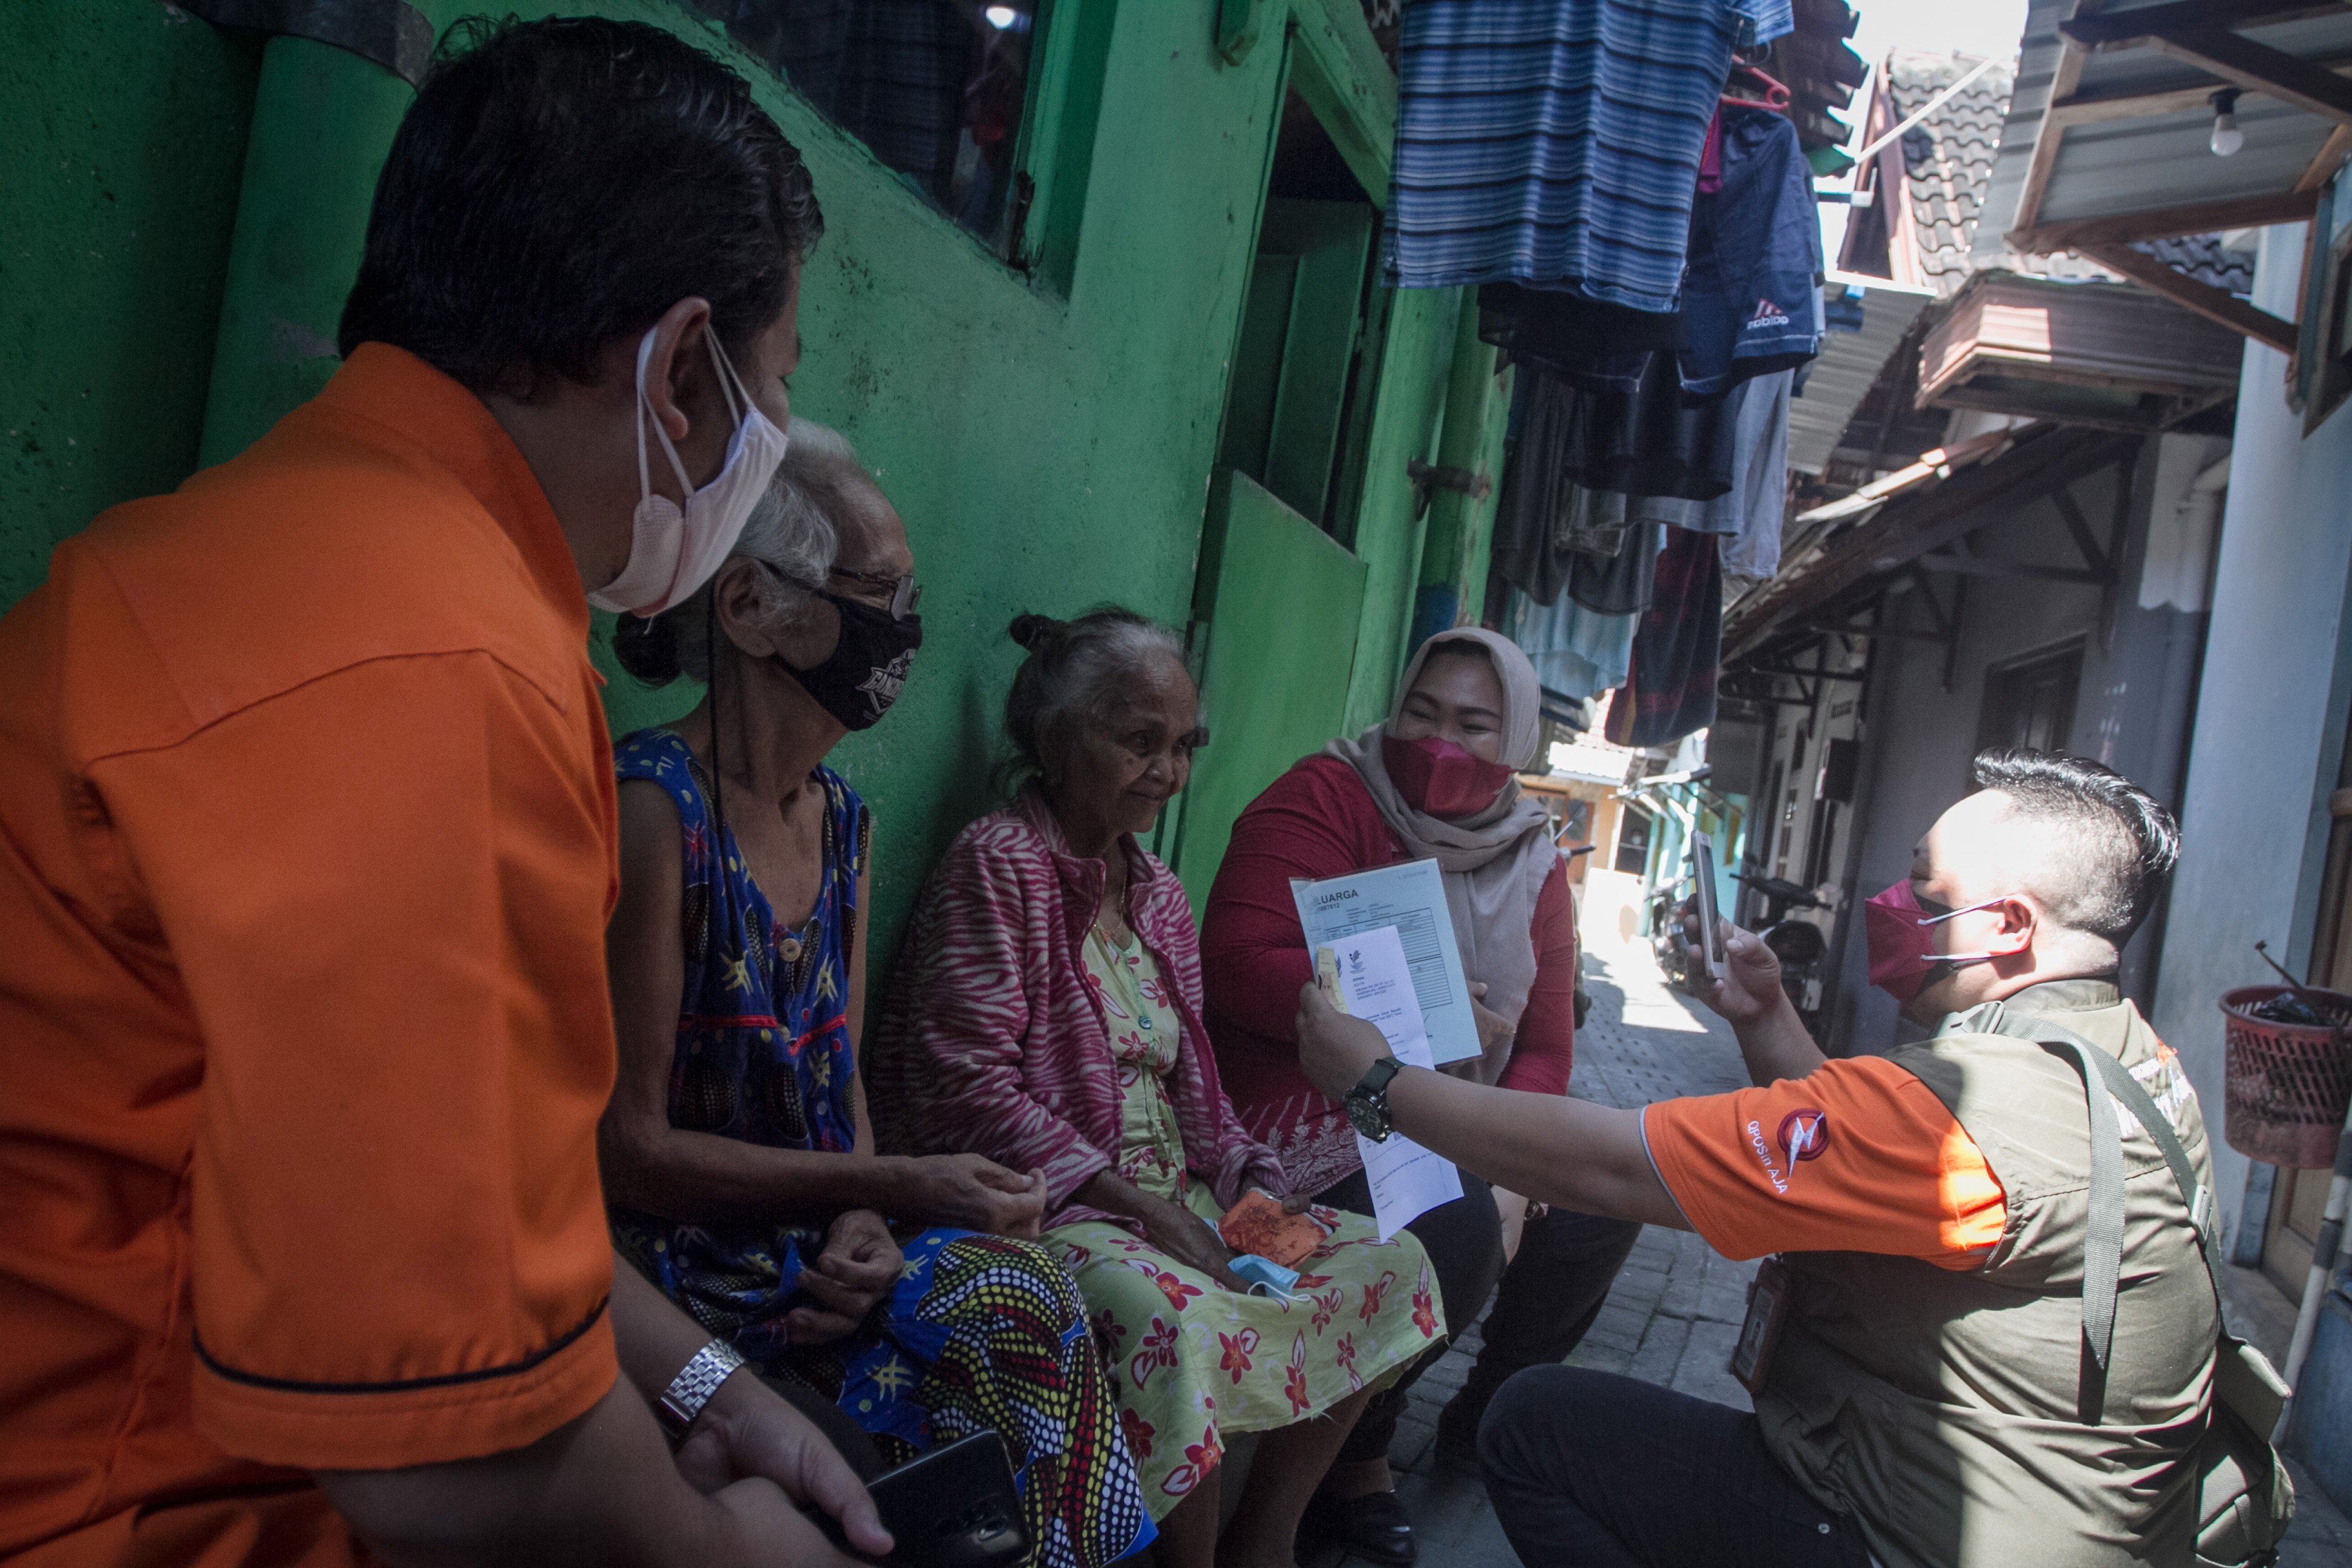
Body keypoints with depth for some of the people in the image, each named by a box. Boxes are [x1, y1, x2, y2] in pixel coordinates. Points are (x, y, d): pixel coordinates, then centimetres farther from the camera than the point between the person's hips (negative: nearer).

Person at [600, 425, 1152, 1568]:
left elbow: (840, 1082, 10)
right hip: (676, 1258, -6)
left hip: (813, 1244, 6)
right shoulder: (653, 808, -17)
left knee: (1022, 1298, -17)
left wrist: (861, 1227, -10)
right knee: (999, 1319, -21)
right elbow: (626, 1147, -16)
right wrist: (887, 1190, -19)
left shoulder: (844, 820, 6)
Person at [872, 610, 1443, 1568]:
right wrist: (1134, 1202, -20)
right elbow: (969, 1085, -17)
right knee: (1180, 1318, -35)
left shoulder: (1159, 893, 15)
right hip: (1047, 1199, -8)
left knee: (1388, 1268, 2)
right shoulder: (997, 863, -10)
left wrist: (1245, 1177, -2)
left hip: (1173, 1194, 9)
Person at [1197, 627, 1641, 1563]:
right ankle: (1352, 1454, -1)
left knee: (1606, 1195, 0)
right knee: (1456, 1232, -29)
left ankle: (1488, 1413, 24)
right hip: (1315, 1125, -7)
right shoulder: (1327, 798, -13)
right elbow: (1237, 965, -24)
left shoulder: (1532, 863, 7)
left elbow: (1543, 1046, 5)